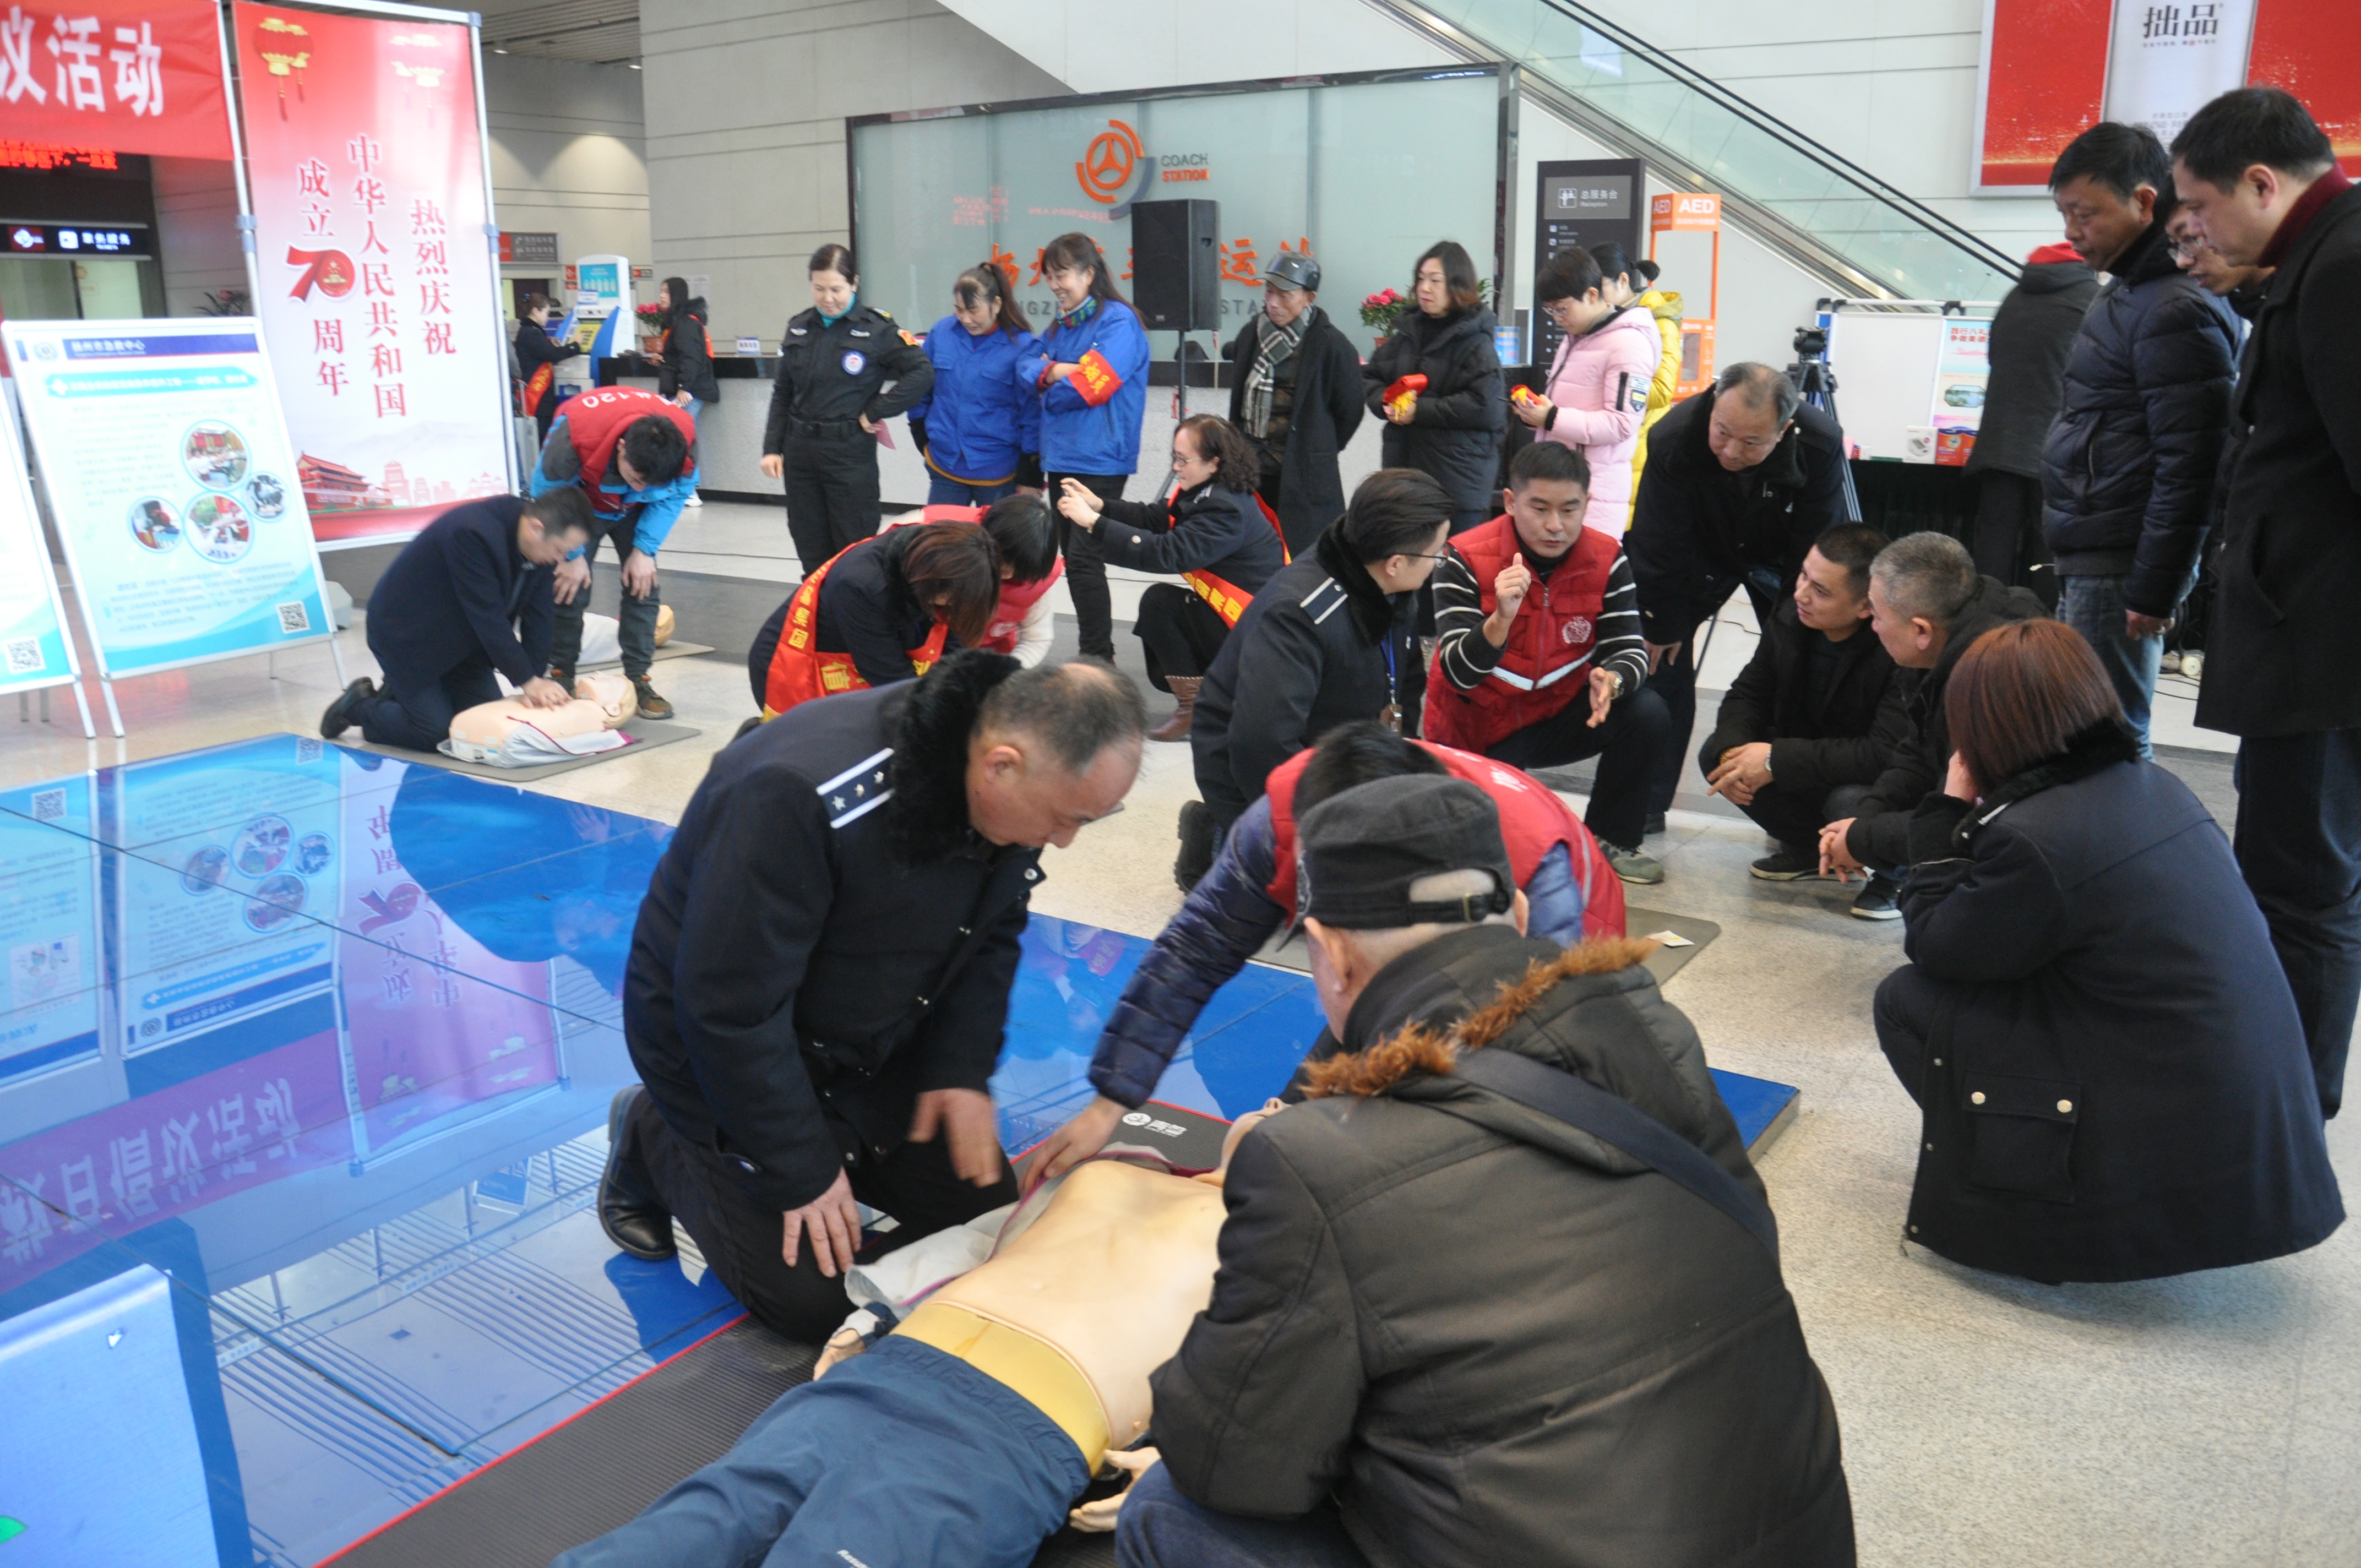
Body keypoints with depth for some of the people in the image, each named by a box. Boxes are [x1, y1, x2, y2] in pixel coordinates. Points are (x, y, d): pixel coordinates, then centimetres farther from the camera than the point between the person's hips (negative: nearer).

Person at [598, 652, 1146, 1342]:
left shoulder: (1015, 788, -15)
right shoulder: (803, 798, -38)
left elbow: (992, 937, 2)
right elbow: (731, 1008, -31)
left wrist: (964, 1068, -11)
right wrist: (801, 1172, -23)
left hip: (872, 1040, 7)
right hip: (721, 1044, -6)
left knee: (983, 1216, 3)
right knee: (811, 1297, -7)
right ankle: (652, 1138, 15)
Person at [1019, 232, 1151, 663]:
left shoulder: (1118, 321, -9)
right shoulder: (1060, 325, 17)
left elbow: (1092, 384, -20)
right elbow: (1026, 367, 8)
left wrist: (1049, 381, -3)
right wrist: (1054, 371, -13)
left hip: (1099, 460, -8)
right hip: (1061, 456, 9)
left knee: (1084, 560, -11)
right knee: (1074, 557, 11)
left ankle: (1099, 659, -4)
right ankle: (1095, 651, 20)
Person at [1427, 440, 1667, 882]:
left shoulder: (1607, 559, -9)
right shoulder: (1466, 560, -19)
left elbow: (1629, 650, -12)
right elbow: (1457, 675, -24)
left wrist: (1612, 680, -37)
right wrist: (1501, 619, -44)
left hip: (1561, 715, 3)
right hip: (1480, 733, -3)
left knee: (1646, 713, -21)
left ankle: (1611, 840, 1)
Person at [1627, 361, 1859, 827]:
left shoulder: (1822, 446, -33)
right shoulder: (1674, 439, -35)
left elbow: (1818, 549, -19)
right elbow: (1659, 547, -23)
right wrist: (1663, 623, -16)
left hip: (1779, 559, 1)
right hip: (1697, 556, 0)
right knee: (1662, 658, -9)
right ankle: (1643, 804, 1)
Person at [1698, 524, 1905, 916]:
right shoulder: (1791, 618, -9)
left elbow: (1890, 753, -35)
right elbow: (1747, 693, 1)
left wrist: (1778, 760, -34)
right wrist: (1732, 750, -22)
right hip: (1810, 759, 7)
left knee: (1850, 803, -39)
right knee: (1715, 754, -13)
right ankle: (1811, 848, 8)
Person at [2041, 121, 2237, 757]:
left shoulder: (2176, 311, -16)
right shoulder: (2128, 290, 16)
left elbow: (2189, 469, -19)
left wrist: (2153, 591, -18)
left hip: (2119, 571, -10)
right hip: (2089, 561, 10)